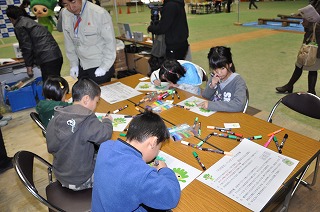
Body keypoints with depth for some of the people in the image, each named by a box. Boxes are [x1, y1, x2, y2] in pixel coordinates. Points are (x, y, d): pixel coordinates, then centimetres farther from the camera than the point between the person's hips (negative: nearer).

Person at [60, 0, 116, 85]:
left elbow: (110, 42, -14)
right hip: (81, 66, 5)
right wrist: (74, 64, 5)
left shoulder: (99, 13, -19)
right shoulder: (65, 14, -4)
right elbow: (69, 42, 6)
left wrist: (104, 67, -14)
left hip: (100, 66, -4)